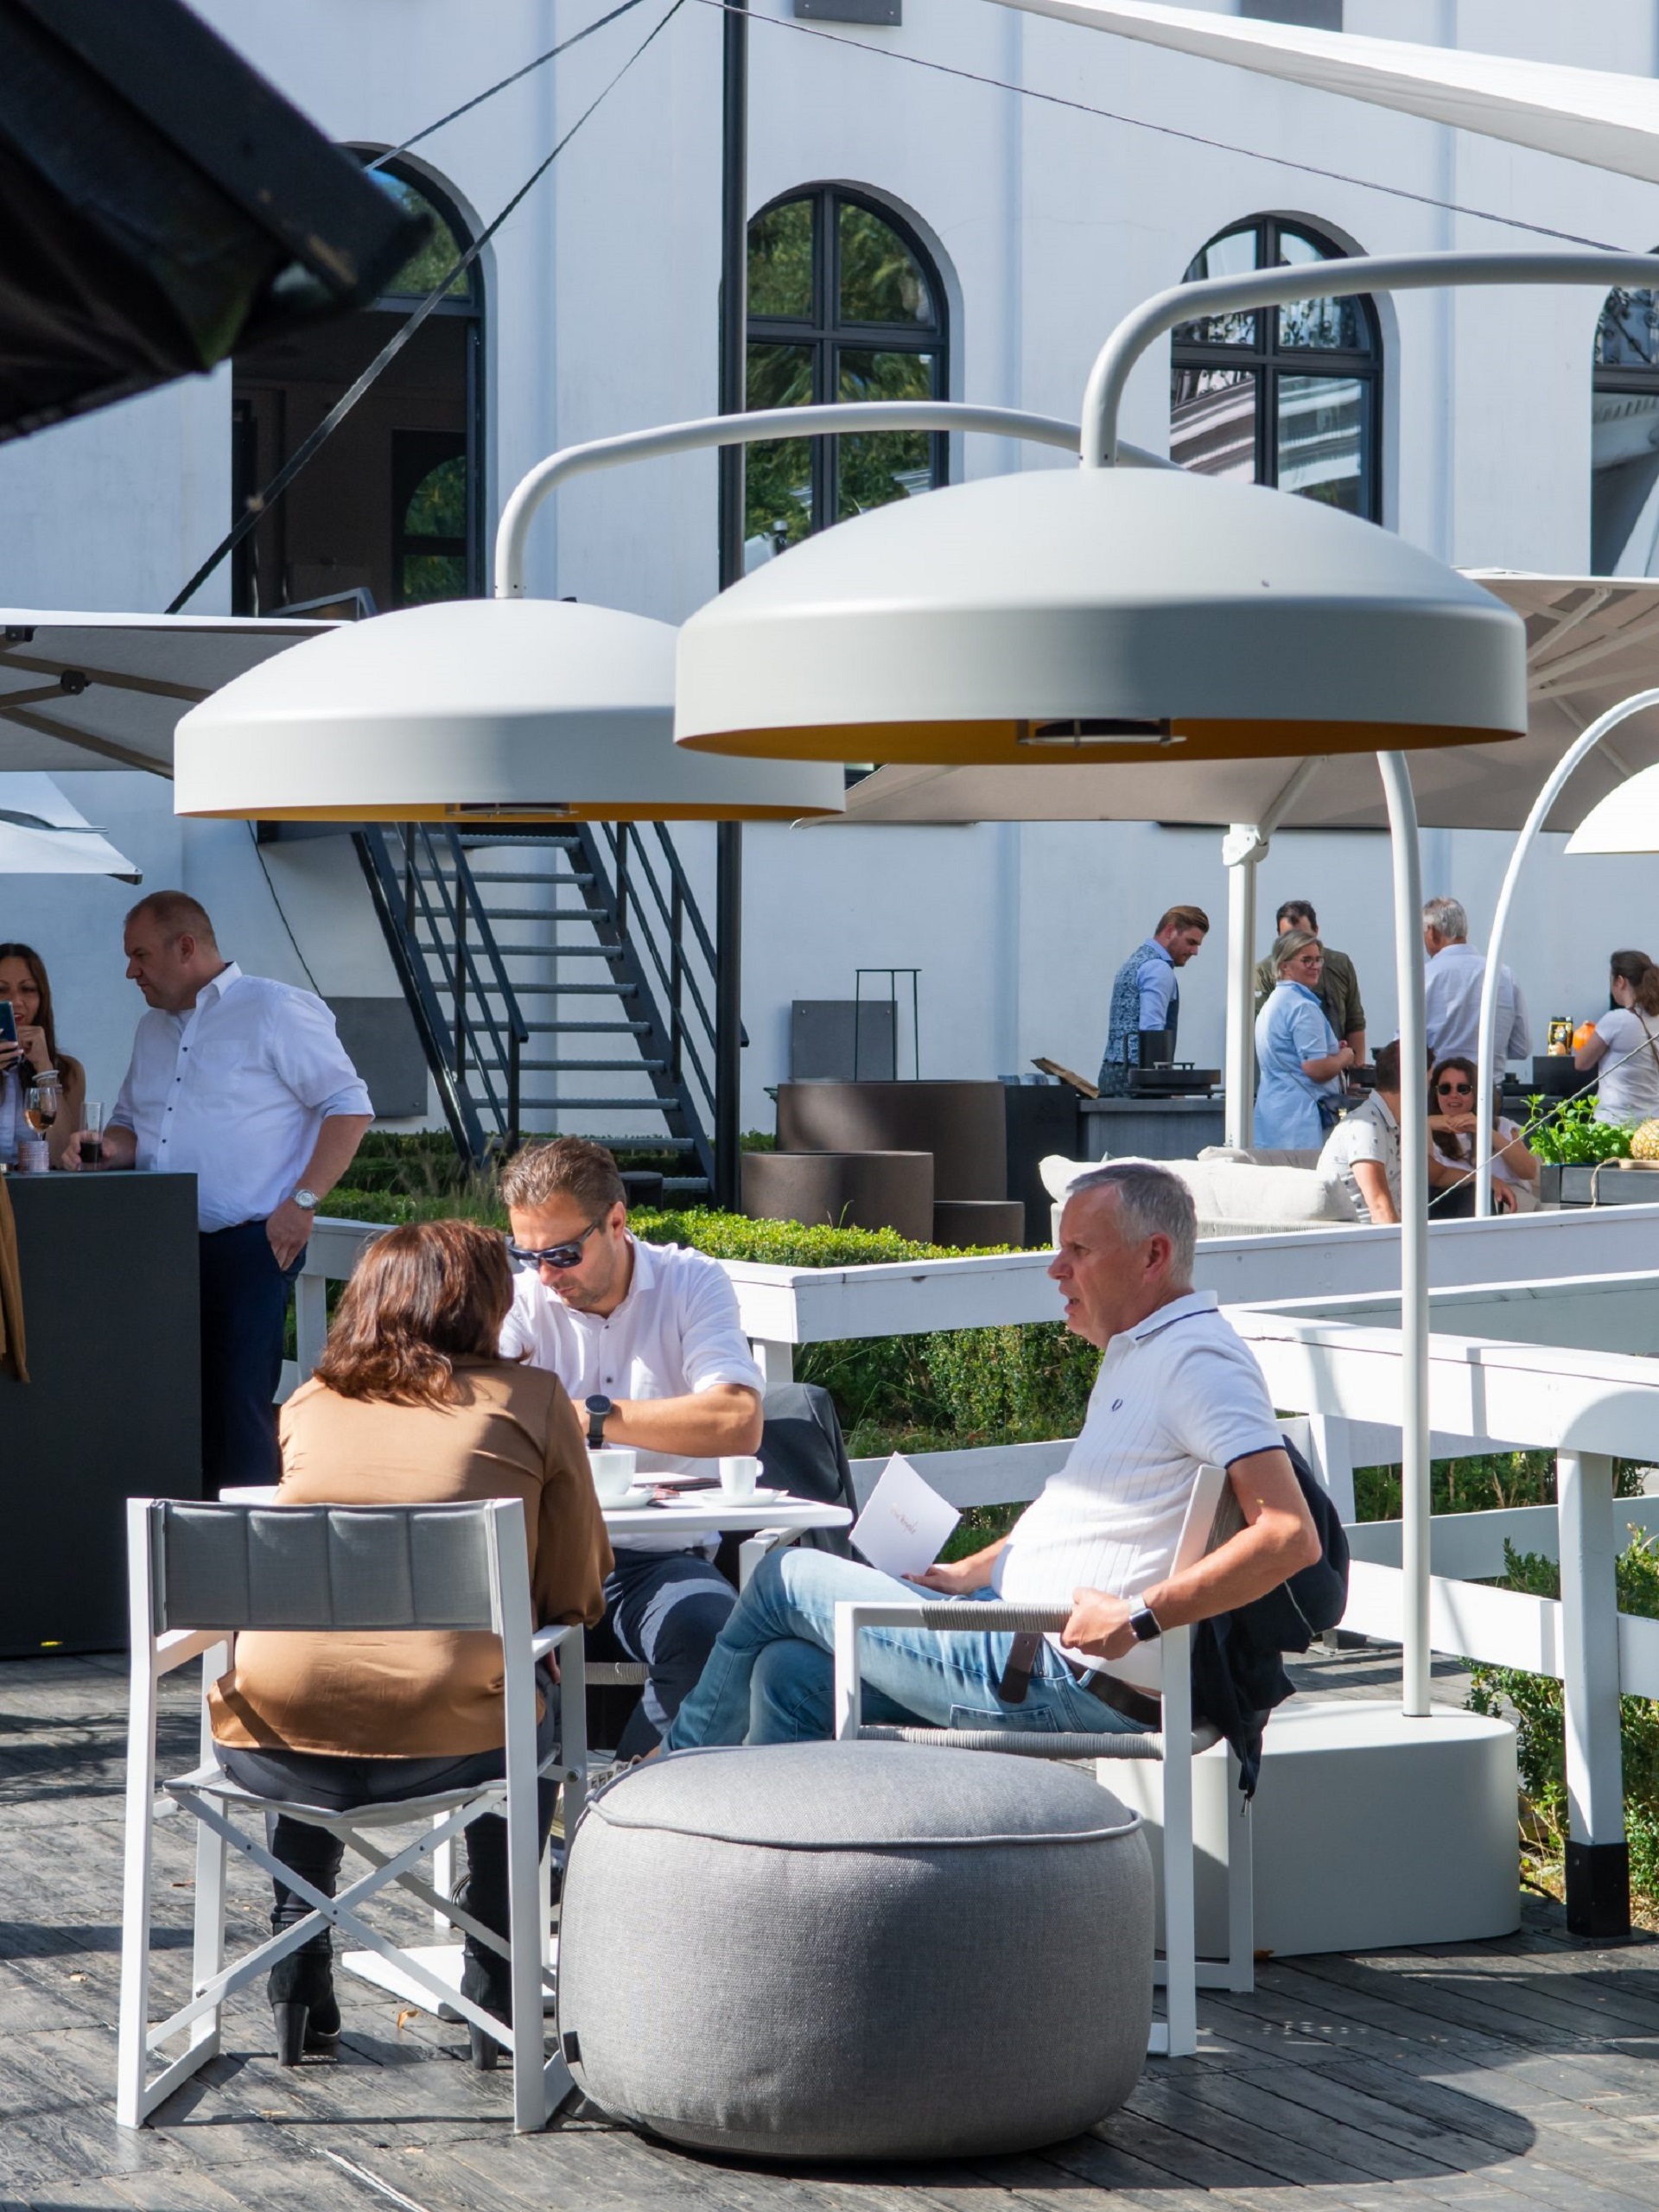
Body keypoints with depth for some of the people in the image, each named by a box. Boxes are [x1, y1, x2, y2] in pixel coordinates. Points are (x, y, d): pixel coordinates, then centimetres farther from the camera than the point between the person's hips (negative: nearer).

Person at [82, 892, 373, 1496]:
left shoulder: (276, 1010, -3)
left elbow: (349, 1107, -7)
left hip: (249, 1243, -7)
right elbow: (131, 1123, 27)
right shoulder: (153, 1028, 20)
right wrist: (108, 1149, 3)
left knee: (237, 1401, -11)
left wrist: (301, 1202, -15)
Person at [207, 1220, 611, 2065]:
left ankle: (297, 1984, 36)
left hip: (272, 1749, 3)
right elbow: (576, 1596, 8)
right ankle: (493, 1990, 29)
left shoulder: (308, 1405, 15)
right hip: (439, 1747, -3)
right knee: (535, 1713, 32)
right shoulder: (531, 1401, 6)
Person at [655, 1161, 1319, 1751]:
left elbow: (1292, 1538, -26)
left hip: (1064, 1678, -10)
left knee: (785, 1579, 2)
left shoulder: (1197, 1360, -16)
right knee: (791, 1673, 6)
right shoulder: (1134, 1354, 18)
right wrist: (972, 1574, 20)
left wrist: (1138, 1615, -29)